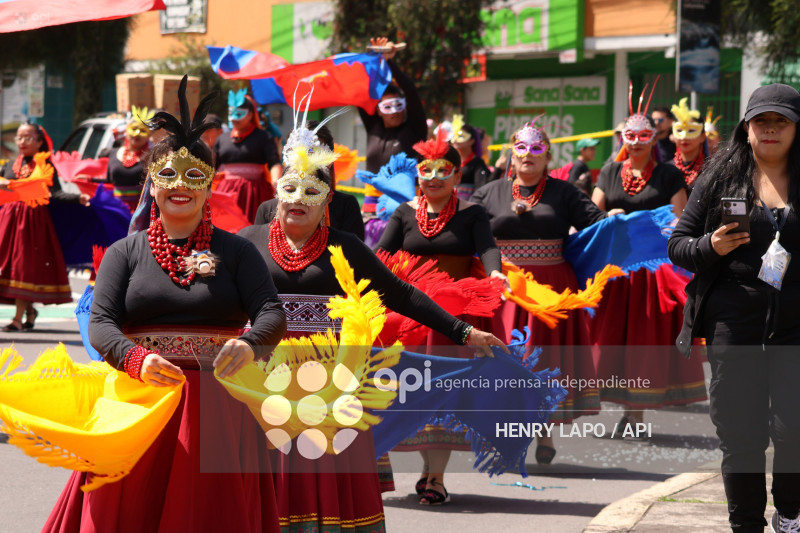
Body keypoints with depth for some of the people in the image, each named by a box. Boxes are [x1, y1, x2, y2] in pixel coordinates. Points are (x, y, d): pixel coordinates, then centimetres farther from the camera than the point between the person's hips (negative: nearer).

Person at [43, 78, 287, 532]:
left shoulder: (236, 251, 7)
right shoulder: (125, 253, 8)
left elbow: (273, 314, -6)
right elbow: (101, 324, -4)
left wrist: (249, 345, -30)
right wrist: (136, 359, -25)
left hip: (218, 409, 0)